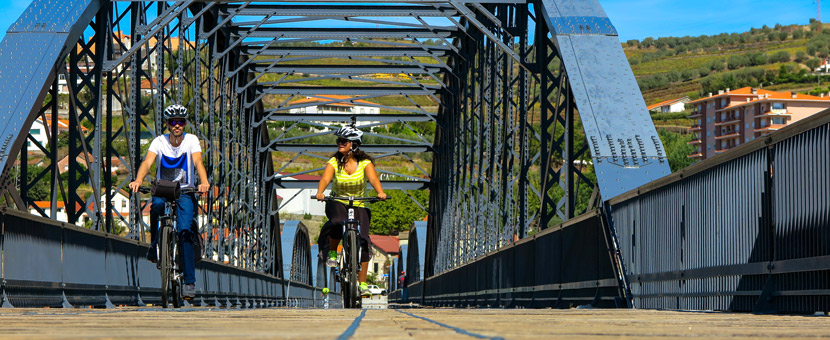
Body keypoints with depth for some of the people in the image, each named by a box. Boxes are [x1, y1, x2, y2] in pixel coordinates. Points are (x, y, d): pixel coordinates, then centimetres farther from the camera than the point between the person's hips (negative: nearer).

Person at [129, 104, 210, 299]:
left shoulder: (191, 140, -4)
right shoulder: (159, 142, -4)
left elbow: (198, 162, -19)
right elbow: (147, 162, -19)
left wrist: (204, 182, -39)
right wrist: (138, 181, -39)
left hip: (185, 192, 0)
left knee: (184, 232, -19)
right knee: (156, 205, -36)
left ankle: (190, 281, -17)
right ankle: (154, 245, -13)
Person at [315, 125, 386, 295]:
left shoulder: (365, 162, -7)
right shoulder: (334, 162, -6)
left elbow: (373, 178, -23)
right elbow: (325, 178, -22)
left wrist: (380, 192, -44)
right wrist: (320, 193, -44)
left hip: (359, 205, 1)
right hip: (337, 203, -1)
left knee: (363, 240, -14)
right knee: (338, 222, -36)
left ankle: (363, 283, -6)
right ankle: (332, 253, -7)